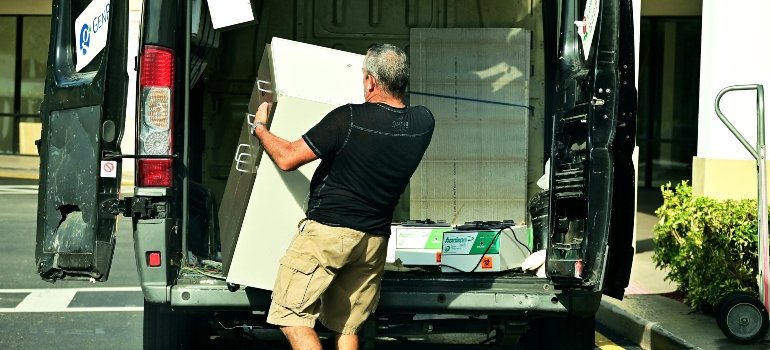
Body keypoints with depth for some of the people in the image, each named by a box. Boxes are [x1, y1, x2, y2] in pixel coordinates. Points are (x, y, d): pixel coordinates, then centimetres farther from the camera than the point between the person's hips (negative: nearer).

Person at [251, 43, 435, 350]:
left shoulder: (348, 119, -19)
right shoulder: (423, 123, -4)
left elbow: (287, 158, -11)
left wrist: (260, 127, 6)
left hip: (327, 230, -6)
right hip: (375, 240, 6)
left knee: (292, 316, 0)